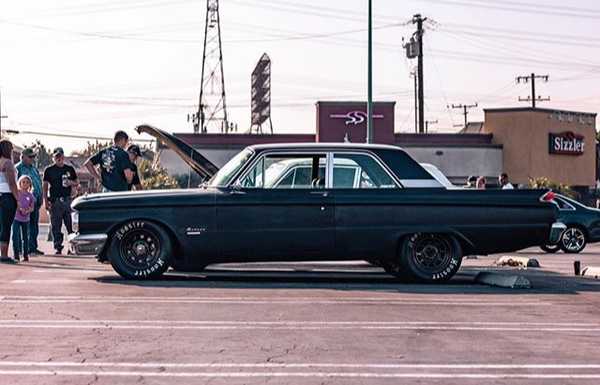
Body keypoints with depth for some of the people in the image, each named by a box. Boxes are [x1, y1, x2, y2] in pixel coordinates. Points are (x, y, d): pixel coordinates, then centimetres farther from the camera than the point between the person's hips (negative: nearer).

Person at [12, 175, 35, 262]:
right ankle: (16, 255, -7)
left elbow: (32, 208, 4)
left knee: (25, 237, 8)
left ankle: (26, 255, 14)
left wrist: (28, 210, -16)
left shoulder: (30, 195, 4)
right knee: (15, 236, -10)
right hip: (16, 218, -3)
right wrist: (19, 209, -22)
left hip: (26, 219, 3)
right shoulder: (17, 193, -3)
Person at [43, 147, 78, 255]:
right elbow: (45, 186, 6)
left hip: (67, 200, 2)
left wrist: (71, 183, -4)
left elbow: (77, 182, 20)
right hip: (55, 201, -2)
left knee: (71, 225, -2)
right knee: (56, 226, -2)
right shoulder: (49, 170, 6)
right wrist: (46, 201, -4)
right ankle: (58, 247, 3)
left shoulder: (69, 169, 13)